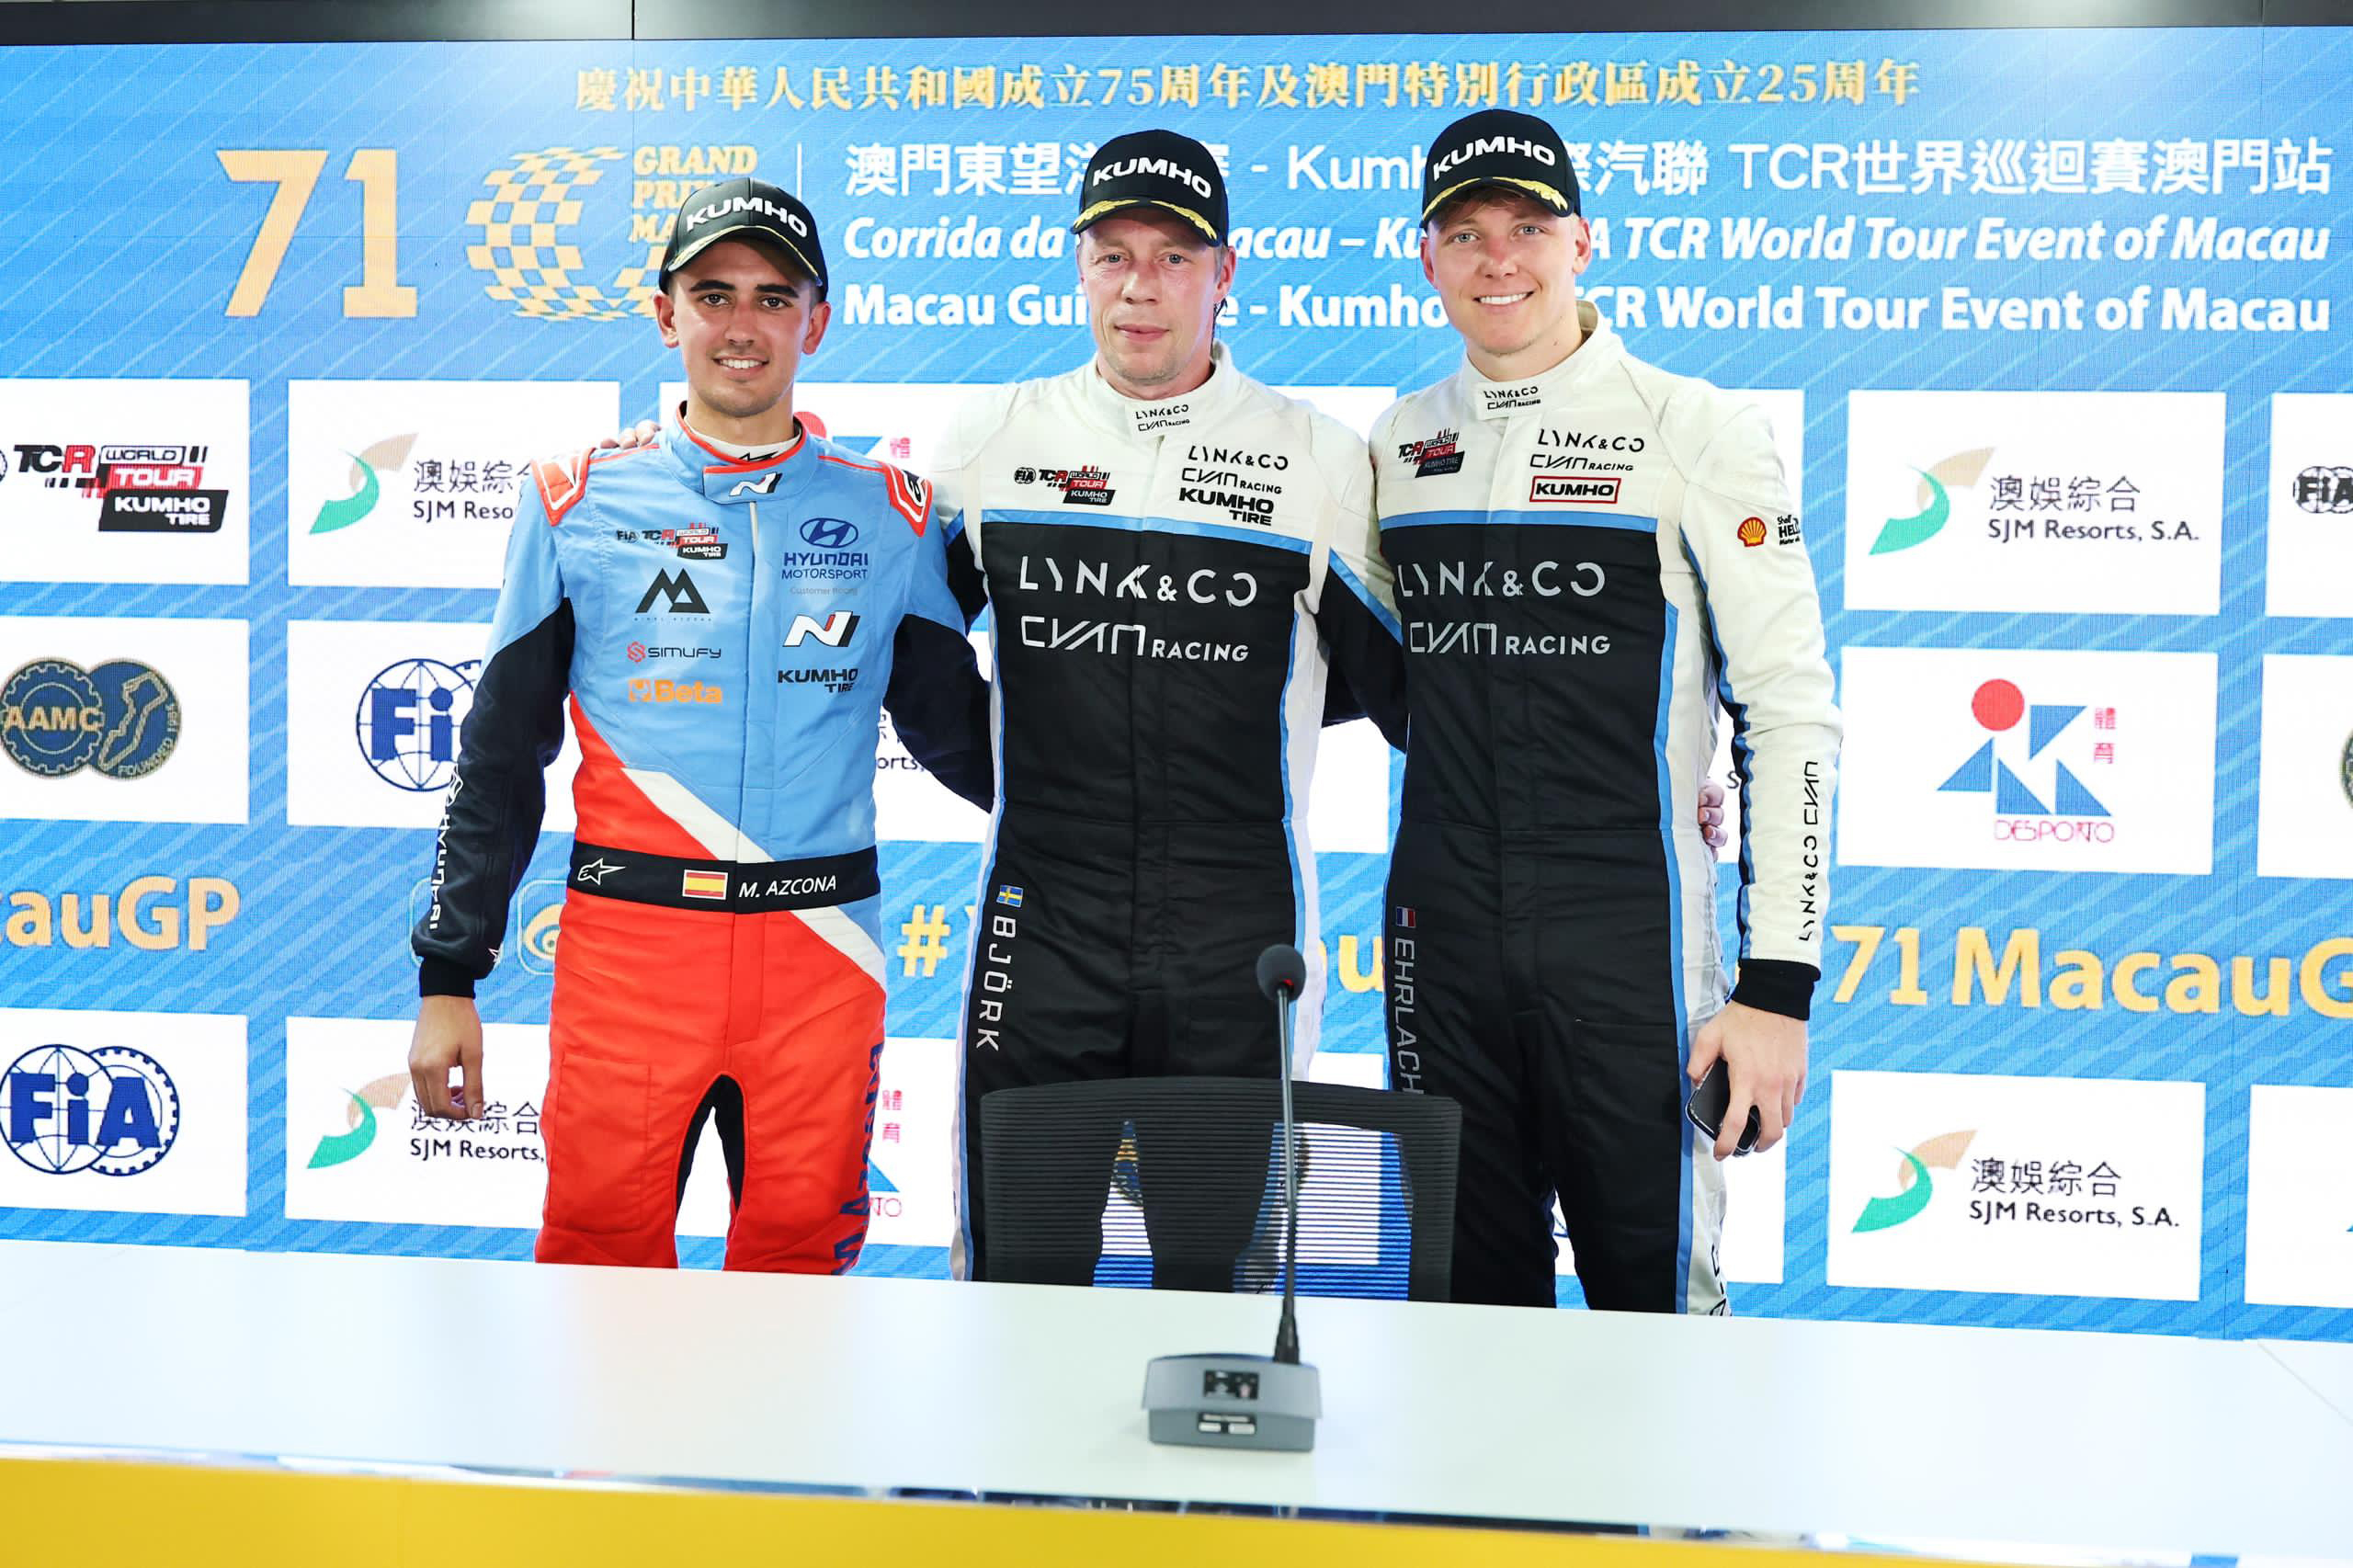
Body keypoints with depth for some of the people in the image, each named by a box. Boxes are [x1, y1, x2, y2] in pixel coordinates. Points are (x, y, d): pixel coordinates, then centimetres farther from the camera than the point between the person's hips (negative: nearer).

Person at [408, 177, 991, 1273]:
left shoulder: (888, 514, 8)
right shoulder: (578, 502, 5)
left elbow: (959, 732, 13)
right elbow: (501, 758, 7)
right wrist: (448, 977, 4)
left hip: (821, 952, 1)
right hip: (626, 946, -1)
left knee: (799, 1270, 9)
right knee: (600, 1269, 5)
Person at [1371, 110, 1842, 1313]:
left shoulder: (1695, 427, -5)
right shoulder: (1397, 440, 8)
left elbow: (1792, 714, -8)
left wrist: (1779, 985, -12)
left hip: (1627, 941, -4)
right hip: (1441, 941, 4)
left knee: (1655, 1302, 6)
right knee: (1471, 1312, 13)